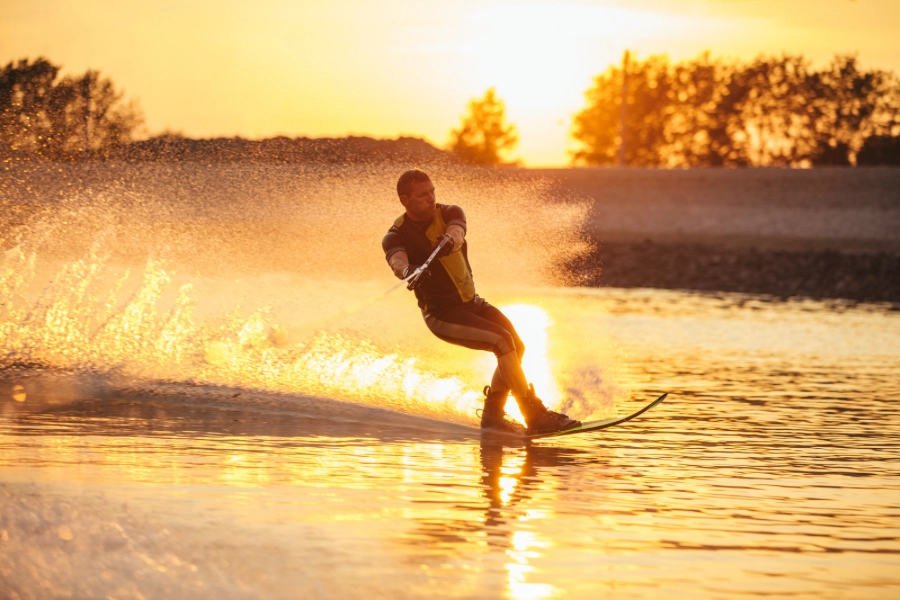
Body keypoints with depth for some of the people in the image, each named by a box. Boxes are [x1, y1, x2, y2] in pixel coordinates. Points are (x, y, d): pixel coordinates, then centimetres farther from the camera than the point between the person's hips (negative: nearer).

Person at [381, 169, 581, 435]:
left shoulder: (449, 214, -3)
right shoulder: (396, 237, -14)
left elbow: (456, 233, -27)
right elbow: (397, 260, -37)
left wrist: (449, 241, -53)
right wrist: (409, 271, -62)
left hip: (471, 302, 6)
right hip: (442, 313, -6)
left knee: (516, 346, -3)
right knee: (502, 341, -23)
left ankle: (492, 414, 10)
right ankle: (535, 415, -23)